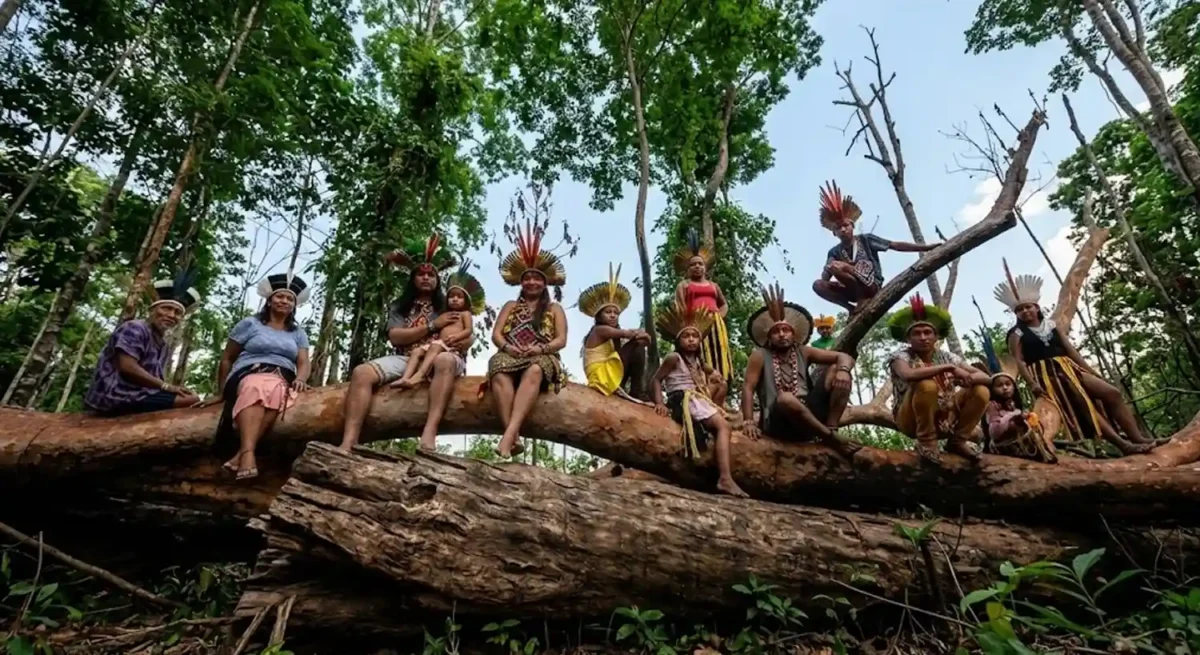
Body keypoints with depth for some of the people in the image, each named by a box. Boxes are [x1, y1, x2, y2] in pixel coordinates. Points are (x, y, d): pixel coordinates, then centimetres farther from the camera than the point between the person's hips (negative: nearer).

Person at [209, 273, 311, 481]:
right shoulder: (249, 324, 16)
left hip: (283, 379, 2)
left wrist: (300, 379, -14)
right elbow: (226, 359, 15)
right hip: (249, 374, -1)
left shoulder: (298, 334, 23)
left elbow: (303, 363, 9)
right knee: (256, 389, -41)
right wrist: (222, 392, 8)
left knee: (276, 392, -39)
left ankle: (240, 454, -44)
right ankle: (248, 454, -58)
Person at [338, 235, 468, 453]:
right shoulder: (399, 306, 19)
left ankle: (429, 433, -52)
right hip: (404, 359, 2)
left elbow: (468, 337, 11)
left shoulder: (447, 306, 18)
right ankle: (348, 443, -35)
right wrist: (433, 325, -2)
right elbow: (395, 337, 2)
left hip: (436, 357, -2)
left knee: (447, 360, -40)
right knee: (361, 372, -25)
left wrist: (458, 342, -14)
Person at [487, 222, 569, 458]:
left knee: (534, 371, -41)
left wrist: (541, 348, -12)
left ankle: (509, 434, -54)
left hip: (542, 358, -1)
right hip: (510, 356, 2)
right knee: (500, 374, -38)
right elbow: (496, 334, 14)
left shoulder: (554, 309, 21)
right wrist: (507, 347, -9)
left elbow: (561, 340, 8)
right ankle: (514, 437, -46)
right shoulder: (510, 306, 26)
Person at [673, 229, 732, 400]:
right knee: (701, 363, -14)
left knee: (719, 360, -6)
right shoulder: (683, 285, 14)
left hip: (715, 325, 5)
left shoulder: (713, 286, 27)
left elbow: (724, 304, 35)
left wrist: (720, 316, 14)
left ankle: (718, 404, -6)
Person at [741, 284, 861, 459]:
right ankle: (832, 438, -19)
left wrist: (843, 370, -18)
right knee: (786, 398, -39)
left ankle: (830, 429, -16)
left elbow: (845, 357, 8)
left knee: (836, 371, -5)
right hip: (779, 421, -5)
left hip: (809, 413, 5)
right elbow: (748, 389, -6)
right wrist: (749, 422, -20)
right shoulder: (760, 356, 2)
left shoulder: (804, 352, 12)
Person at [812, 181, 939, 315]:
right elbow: (825, 277, -3)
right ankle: (852, 308, -10)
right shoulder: (834, 252, 10)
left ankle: (863, 300, -14)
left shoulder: (865, 239, 4)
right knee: (818, 285, -18)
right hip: (855, 291, 4)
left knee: (836, 266, -26)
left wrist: (925, 247, -8)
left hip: (872, 286, -4)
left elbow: (895, 245, 0)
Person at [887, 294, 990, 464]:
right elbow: (909, 375, -37)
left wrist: (968, 378, -24)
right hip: (912, 420, -5)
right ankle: (926, 442, -15)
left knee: (981, 391, -7)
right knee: (926, 385, -32)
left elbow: (986, 378, -1)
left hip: (944, 420, 5)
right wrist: (948, 367, -31)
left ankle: (958, 441, 4)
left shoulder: (947, 357, 3)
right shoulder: (901, 356, -12)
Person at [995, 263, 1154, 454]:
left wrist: (1092, 372, 7)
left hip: (1069, 368, 6)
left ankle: (1138, 438, -10)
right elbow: (1019, 361, -10)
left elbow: (1071, 350, 14)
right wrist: (1031, 383, -24)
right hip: (1047, 375, -6)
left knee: (1112, 393, -8)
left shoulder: (1052, 325, 17)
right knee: (1084, 406, -19)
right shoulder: (1017, 334, 1)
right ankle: (1124, 444, -24)